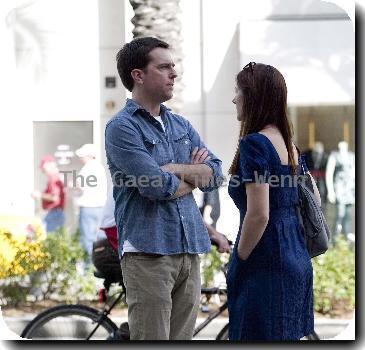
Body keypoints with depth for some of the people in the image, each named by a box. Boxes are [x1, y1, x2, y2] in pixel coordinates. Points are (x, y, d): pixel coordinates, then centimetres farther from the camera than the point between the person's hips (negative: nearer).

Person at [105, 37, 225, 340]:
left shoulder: (181, 125, 17)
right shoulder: (122, 128, -6)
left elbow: (215, 174, 8)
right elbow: (157, 187, -16)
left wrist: (176, 170, -8)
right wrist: (194, 175, 3)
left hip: (189, 250, 7)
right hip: (148, 251, -7)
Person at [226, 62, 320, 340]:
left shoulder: (255, 143, -14)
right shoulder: (289, 144, 12)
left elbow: (259, 214, -21)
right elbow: (314, 197, 22)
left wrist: (239, 261, -11)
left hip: (267, 265, -9)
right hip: (297, 261, 9)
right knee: (287, 338, 14)